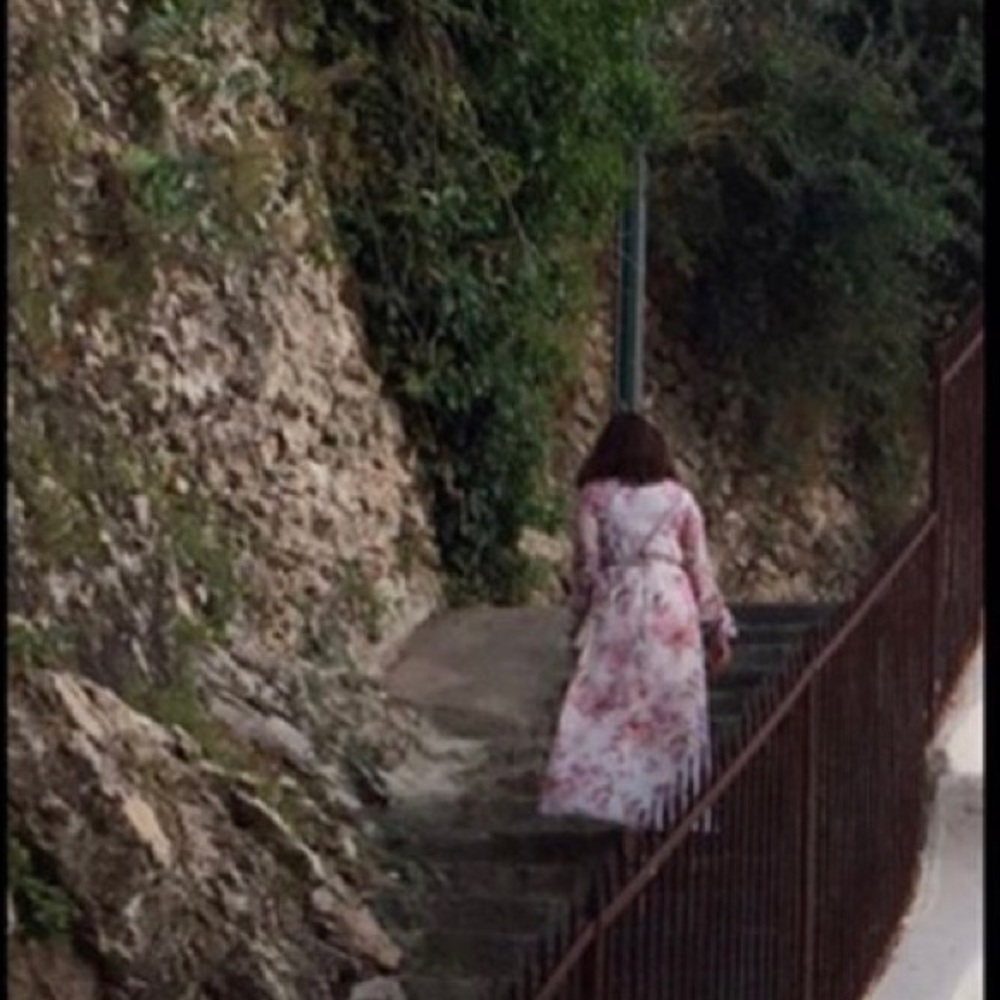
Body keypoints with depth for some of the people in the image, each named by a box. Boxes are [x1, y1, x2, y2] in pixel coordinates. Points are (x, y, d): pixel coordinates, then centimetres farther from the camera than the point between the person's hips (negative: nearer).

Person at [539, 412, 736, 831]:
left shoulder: (594, 497, 5)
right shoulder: (678, 498, 10)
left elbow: (586, 566, 1)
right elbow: (700, 569, 10)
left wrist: (580, 621, 10)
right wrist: (717, 628, 16)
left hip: (616, 607, -2)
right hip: (673, 607, 2)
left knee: (602, 706, -3)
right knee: (674, 711, 5)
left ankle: (593, 794, -11)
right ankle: (668, 804, 8)